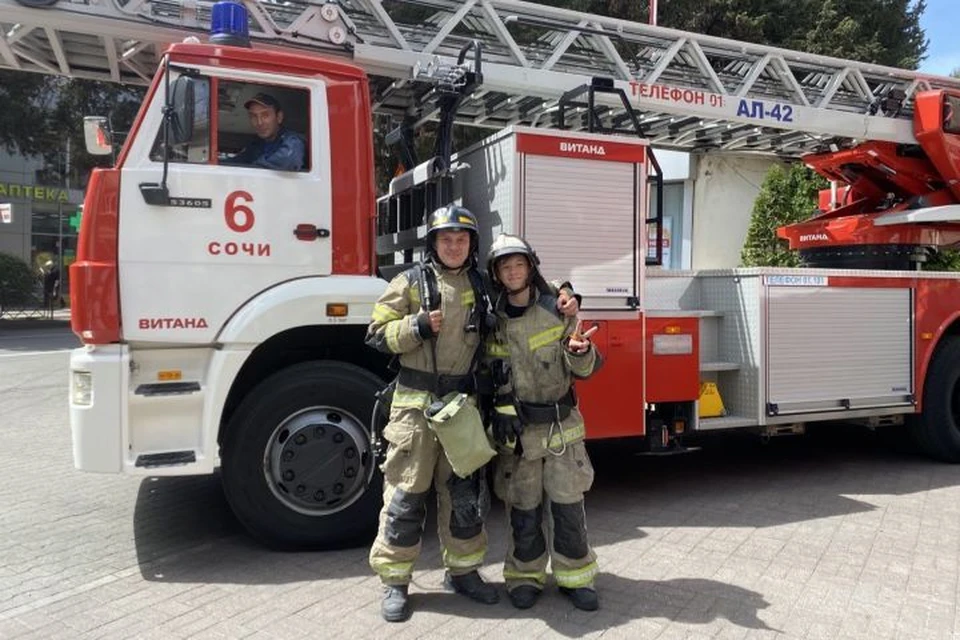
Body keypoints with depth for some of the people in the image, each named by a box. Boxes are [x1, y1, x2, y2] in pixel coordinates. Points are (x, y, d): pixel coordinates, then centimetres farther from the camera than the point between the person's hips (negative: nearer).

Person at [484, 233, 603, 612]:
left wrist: (579, 352, -23)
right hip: (515, 431, 0)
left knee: (568, 506, 5)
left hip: (561, 427, 0)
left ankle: (574, 577, 21)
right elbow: (482, 374, 10)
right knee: (523, 509, 8)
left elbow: (584, 370, -1)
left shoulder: (558, 311, -2)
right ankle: (524, 577, 25)